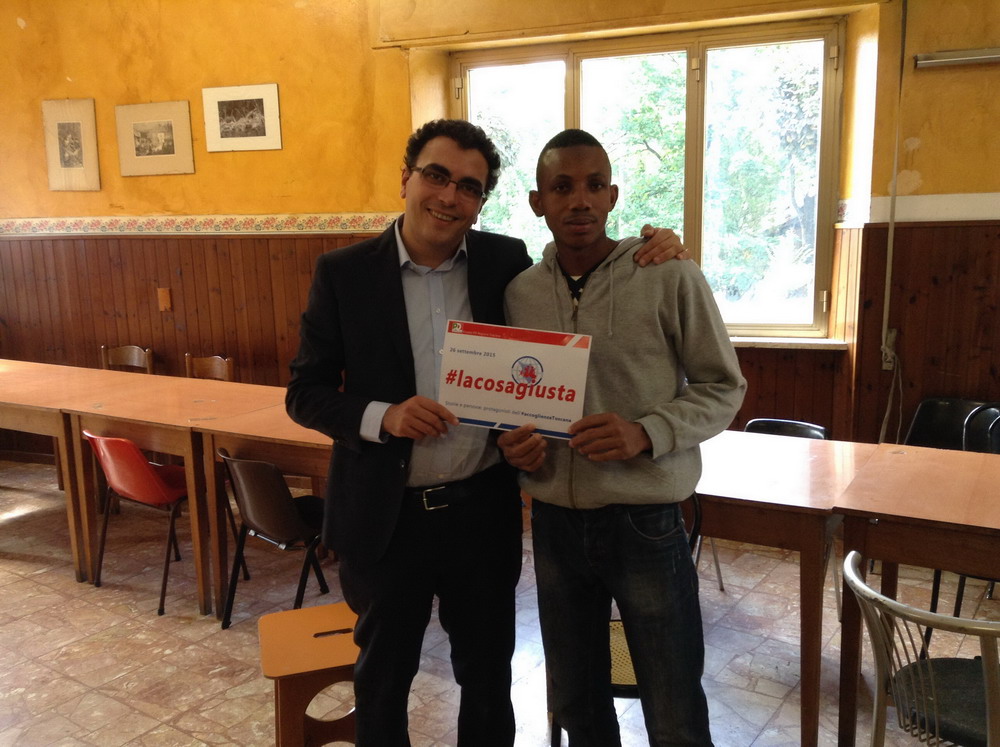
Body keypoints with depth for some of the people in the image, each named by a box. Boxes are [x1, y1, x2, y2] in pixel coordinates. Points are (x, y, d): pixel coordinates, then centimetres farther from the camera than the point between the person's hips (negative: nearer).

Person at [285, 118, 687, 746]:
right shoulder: (344, 273, -7)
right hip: (386, 517, -1)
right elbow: (306, 394, -4)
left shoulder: (506, 261, -3)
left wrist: (647, 255, -7)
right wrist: (382, 416, -23)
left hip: (483, 511, 2)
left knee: (488, 676, 21)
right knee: (383, 678, 20)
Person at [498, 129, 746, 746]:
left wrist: (646, 433, -22)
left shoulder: (671, 279, -10)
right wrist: (512, 441, -9)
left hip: (645, 524, -3)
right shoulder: (519, 292, 2)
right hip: (554, 524, 4)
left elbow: (724, 387, -5)